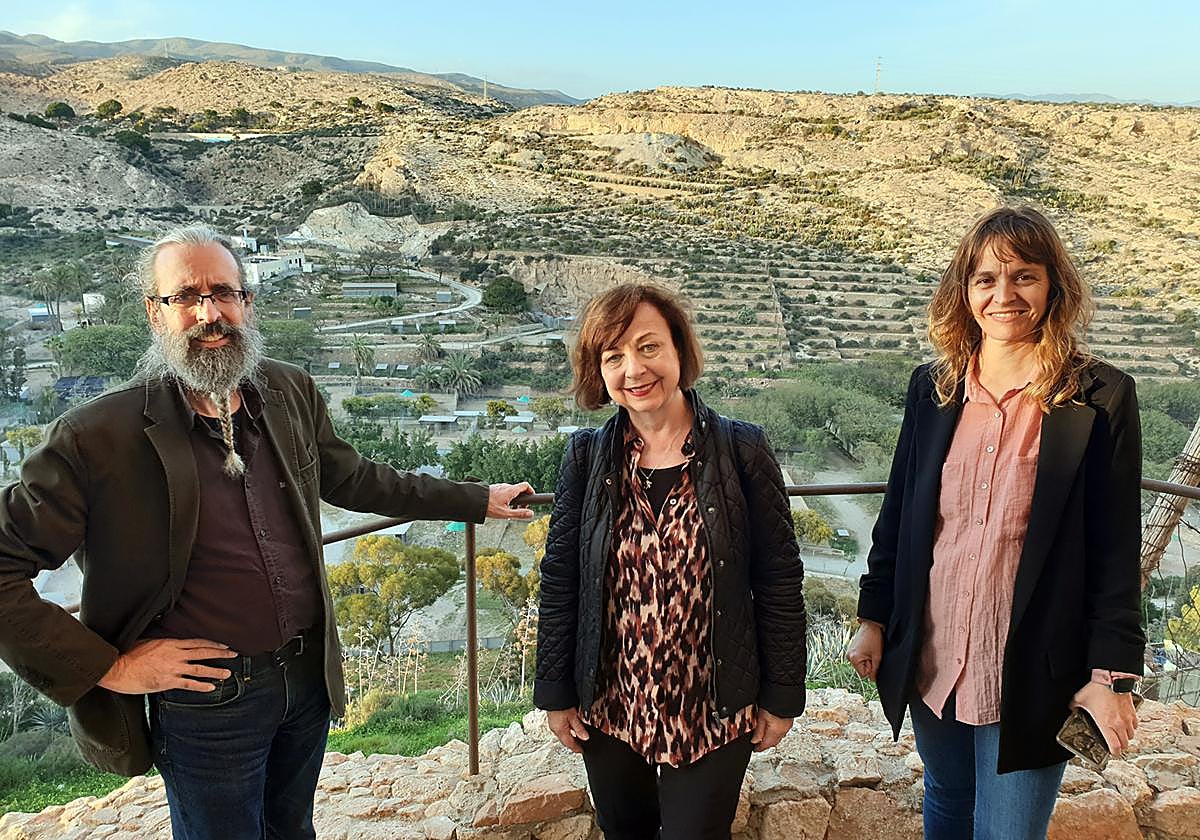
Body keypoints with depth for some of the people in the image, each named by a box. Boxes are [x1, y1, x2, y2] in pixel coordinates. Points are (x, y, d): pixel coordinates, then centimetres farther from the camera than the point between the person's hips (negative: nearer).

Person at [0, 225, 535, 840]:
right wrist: (103, 666, -17)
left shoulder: (292, 393, -2)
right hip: (205, 695, -4)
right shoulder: (97, 436, -18)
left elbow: (355, 481, 13)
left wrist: (477, 501, 18)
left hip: (310, 675, 5)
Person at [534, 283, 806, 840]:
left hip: (713, 712, -2)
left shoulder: (741, 450, -9)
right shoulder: (586, 457, -4)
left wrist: (782, 696, -3)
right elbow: (559, 580, 1)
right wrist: (555, 693, 2)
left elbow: (779, 579, -5)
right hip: (608, 707, 3)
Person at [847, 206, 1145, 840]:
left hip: (1030, 671, -3)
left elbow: (1117, 546, -7)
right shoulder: (932, 387, 1)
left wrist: (1112, 674, -8)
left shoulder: (1101, 398, -9)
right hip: (929, 659, 4)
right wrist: (874, 618, 7)